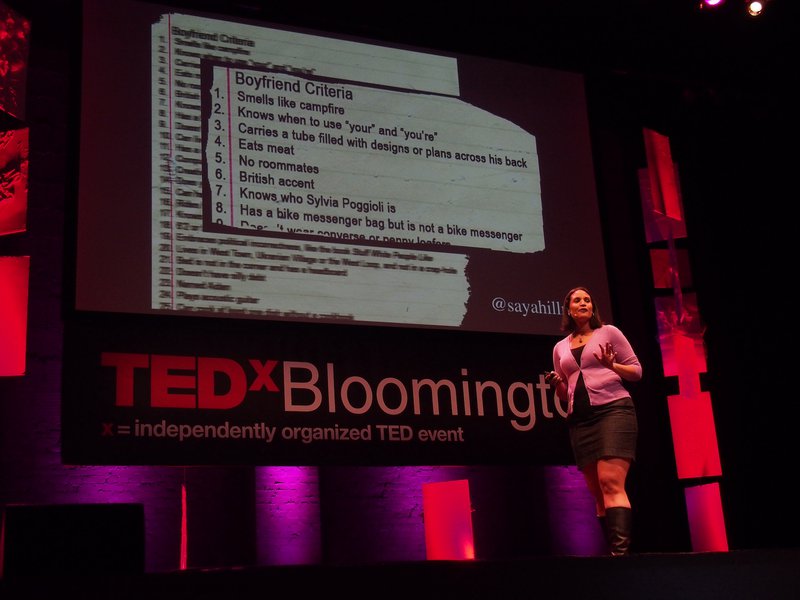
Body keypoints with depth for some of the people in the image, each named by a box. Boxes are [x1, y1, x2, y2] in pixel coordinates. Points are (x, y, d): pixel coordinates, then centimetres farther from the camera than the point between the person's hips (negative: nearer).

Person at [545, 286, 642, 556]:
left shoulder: (609, 332, 7)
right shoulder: (560, 347, 19)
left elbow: (636, 370, 6)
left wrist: (612, 366, -14)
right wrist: (557, 384, 1)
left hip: (613, 409, -5)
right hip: (580, 420, 5)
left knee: (611, 482, -20)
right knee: (597, 492, 3)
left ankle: (620, 550, -27)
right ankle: (614, 549, 8)